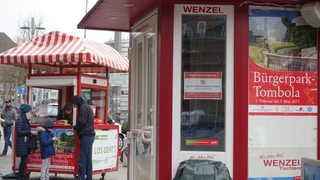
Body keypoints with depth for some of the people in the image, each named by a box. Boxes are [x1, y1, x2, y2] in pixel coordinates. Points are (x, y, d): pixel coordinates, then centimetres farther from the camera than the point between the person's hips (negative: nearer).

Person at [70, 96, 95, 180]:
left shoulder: (83, 108, -10)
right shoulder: (88, 107, 21)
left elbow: (82, 122, -17)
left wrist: (75, 128, 1)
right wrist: (76, 127, 14)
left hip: (85, 136, -10)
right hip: (90, 135, 10)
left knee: (82, 158, -8)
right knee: (88, 158, 12)